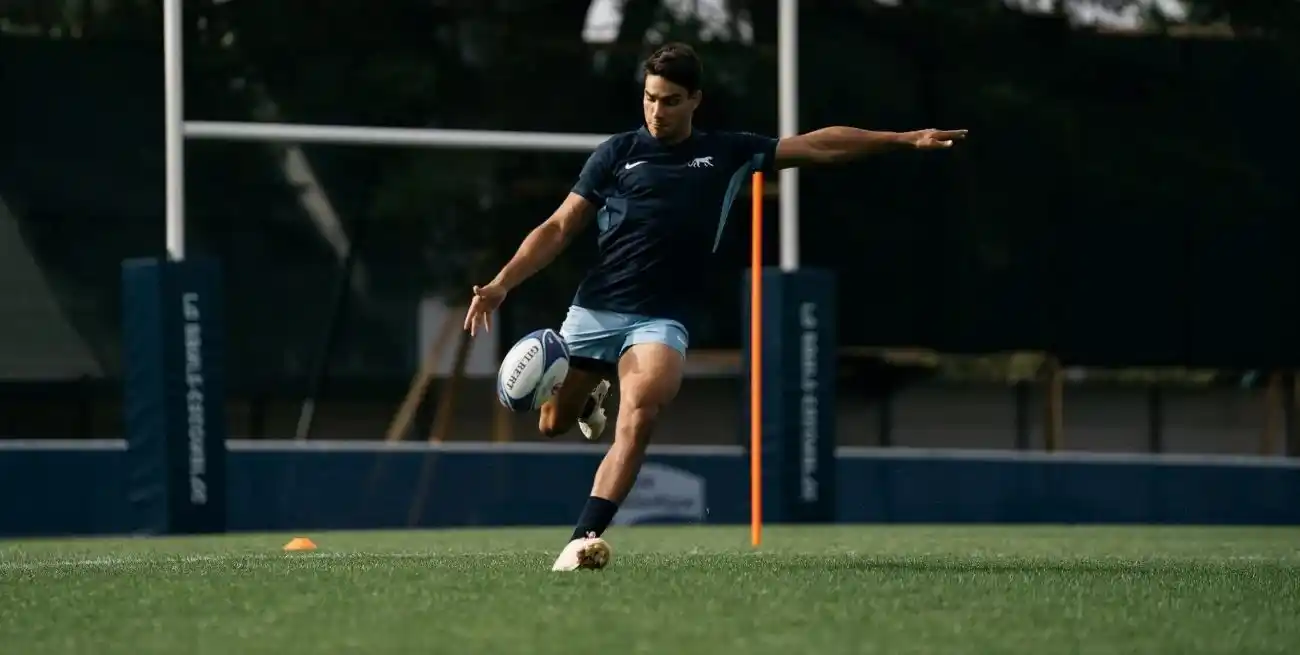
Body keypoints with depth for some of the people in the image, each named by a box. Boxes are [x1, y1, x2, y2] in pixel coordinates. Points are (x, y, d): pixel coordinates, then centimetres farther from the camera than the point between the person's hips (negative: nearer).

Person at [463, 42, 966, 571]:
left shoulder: (728, 154, 8)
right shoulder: (617, 153, 5)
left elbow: (816, 146, 10)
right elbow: (560, 228, 5)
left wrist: (904, 140, 7)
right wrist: (503, 283, -6)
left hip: (662, 318, -1)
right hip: (594, 309, 1)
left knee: (639, 416, -27)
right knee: (554, 423, 8)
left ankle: (584, 539, -33)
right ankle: (591, 393, 46)